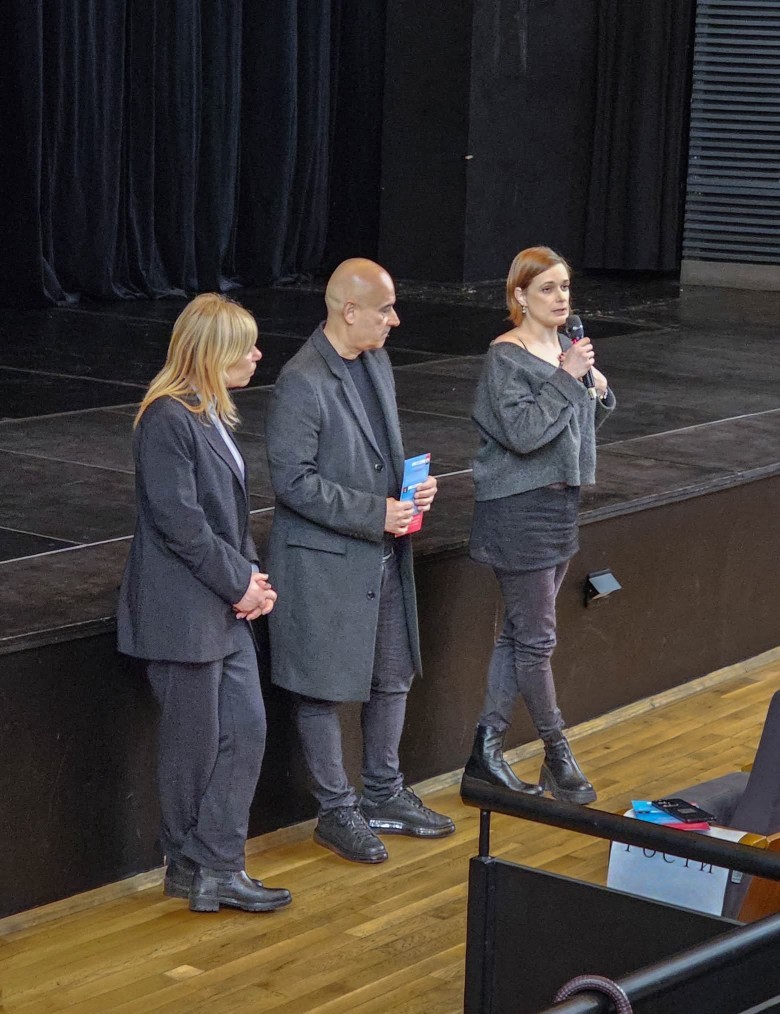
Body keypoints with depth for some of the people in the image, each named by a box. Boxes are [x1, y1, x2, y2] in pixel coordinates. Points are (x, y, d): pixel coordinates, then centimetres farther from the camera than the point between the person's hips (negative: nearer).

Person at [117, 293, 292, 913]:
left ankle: (217, 867, 12)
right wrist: (239, 581, -15)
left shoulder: (213, 413, 13)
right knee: (195, 744, 3)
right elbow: (179, 520, -21)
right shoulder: (167, 418, -17)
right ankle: (193, 868, 18)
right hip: (183, 612, -9)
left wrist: (253, 575, 3)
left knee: (247, 728, 6)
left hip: (227, 608, 9)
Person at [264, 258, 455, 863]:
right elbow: (293, 480, -22)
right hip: (324, 561, -9)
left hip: (383, 553, 9)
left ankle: (384, 796, 33)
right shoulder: (302, 383, -20)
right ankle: (337, 812, 17)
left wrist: (414, 484, 0)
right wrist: (375, 513, -21)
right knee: (324, 689, 4)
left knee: (392, 678, 17)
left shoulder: (377, 363, 7)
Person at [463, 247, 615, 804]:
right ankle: (558, 756, 10)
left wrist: (600, 392, -1)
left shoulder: (565, 348, 10)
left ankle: (487, 750, 18)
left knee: (518, 633, 11)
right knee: (536, 637, -1)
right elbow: (523, 432, -23)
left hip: (560, 502, 8)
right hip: (518, 510, -8)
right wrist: (566, 378, -23)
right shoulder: (506, 357, -13)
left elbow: (580, 426, 19)